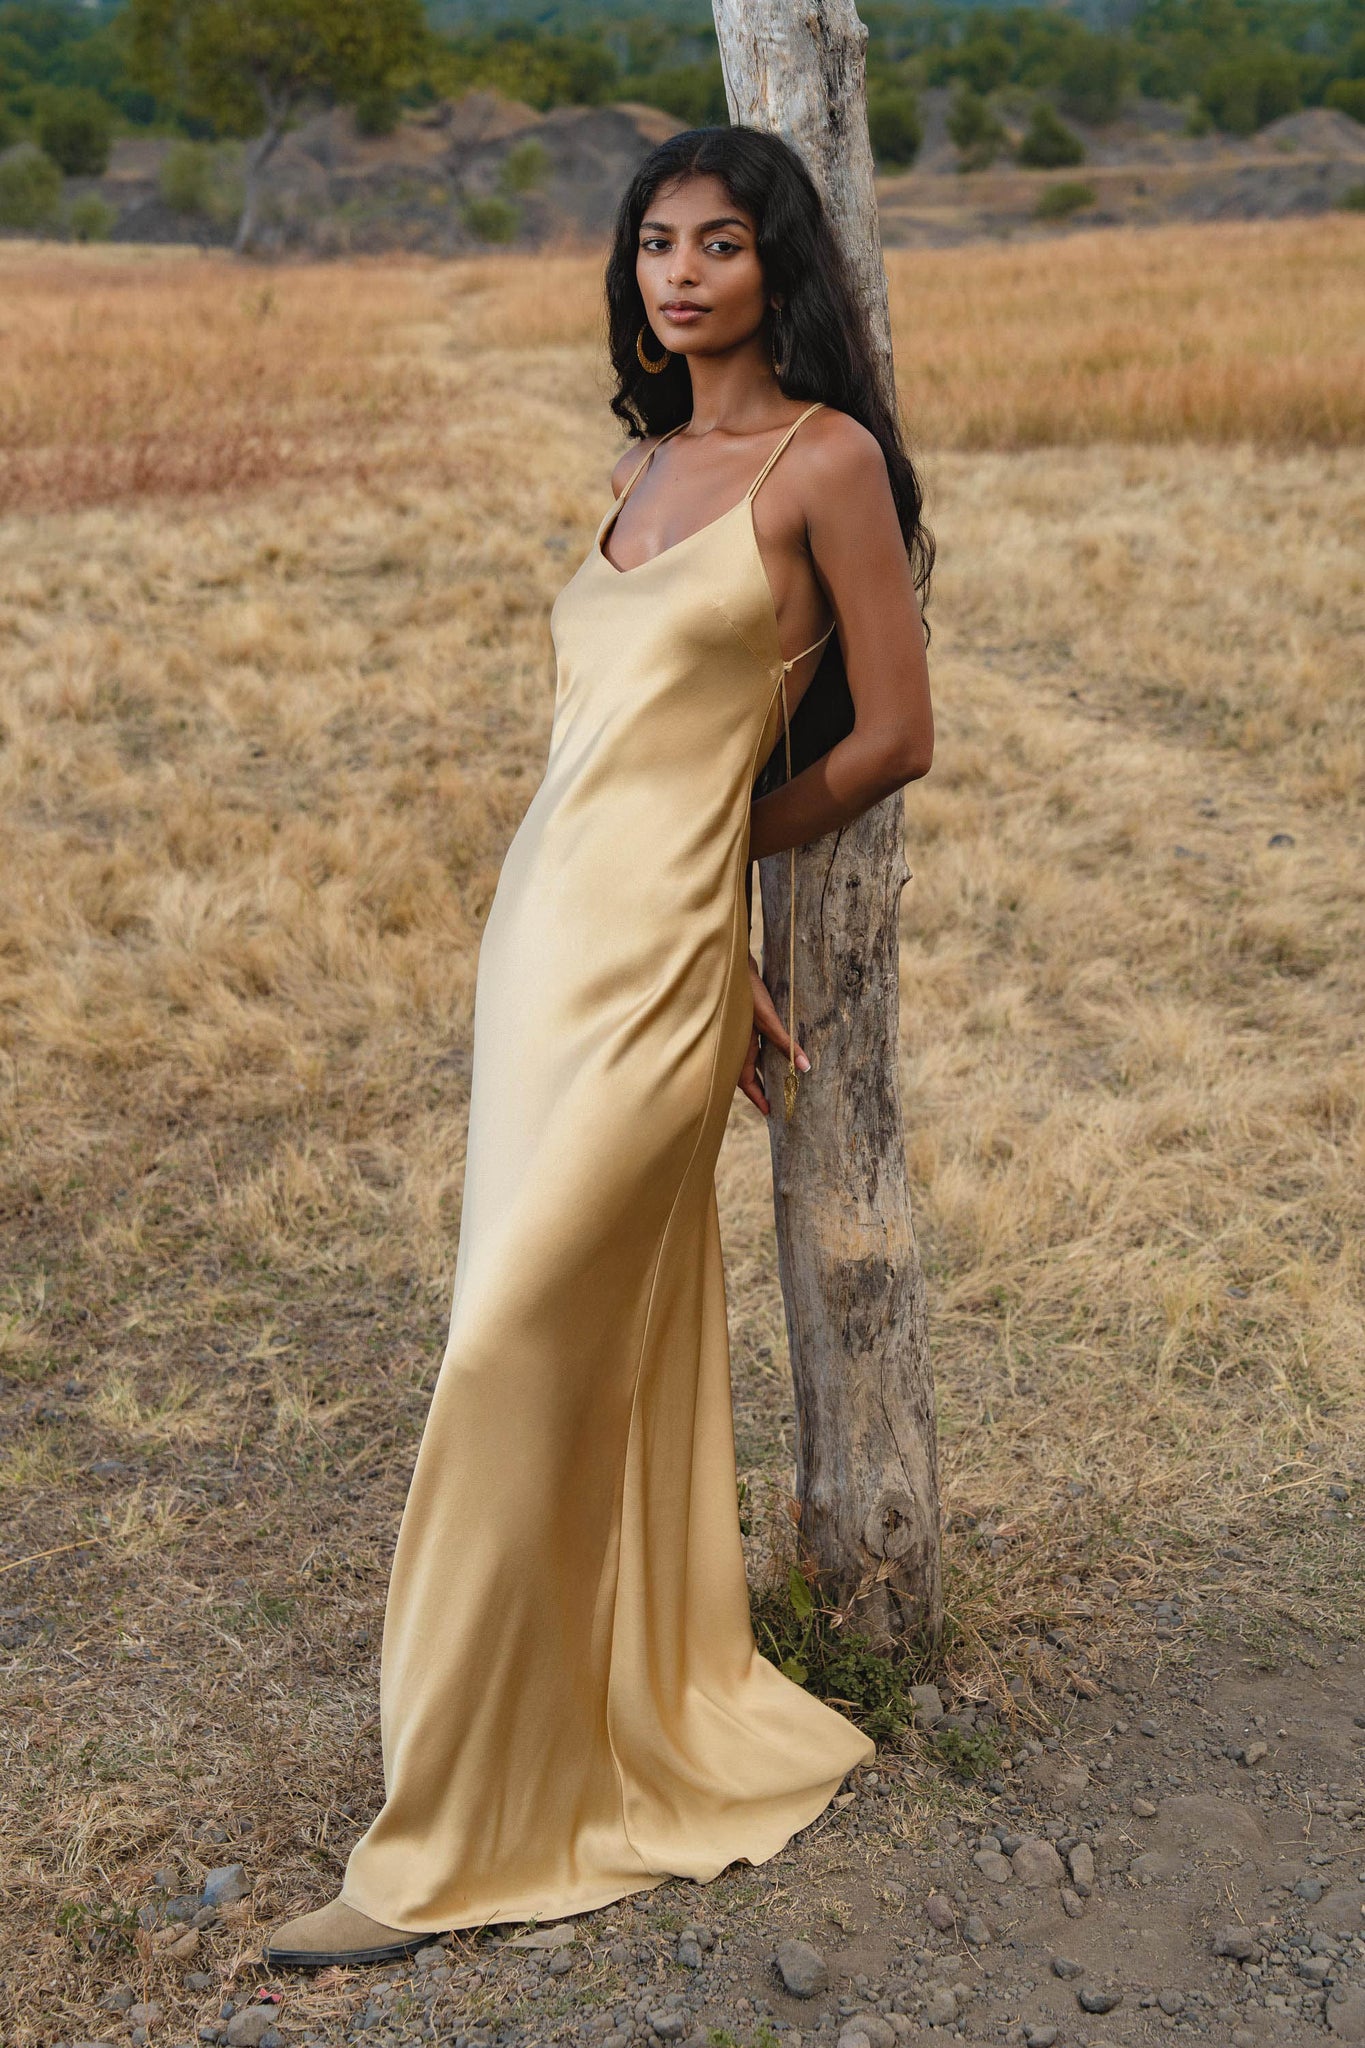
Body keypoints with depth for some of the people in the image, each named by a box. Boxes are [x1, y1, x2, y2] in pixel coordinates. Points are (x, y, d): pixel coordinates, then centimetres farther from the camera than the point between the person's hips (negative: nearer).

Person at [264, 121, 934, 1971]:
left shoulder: (827, 460, -5)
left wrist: (721, 847, 9)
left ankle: (445, 1845, 5)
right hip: (547, 929, 8)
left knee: (510, 1363, -7)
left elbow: (895, 736, -4)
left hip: (648, 959, -8)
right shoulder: (645, 467, 17)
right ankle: (670, 1738, 31)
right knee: (621, 1356, 14)